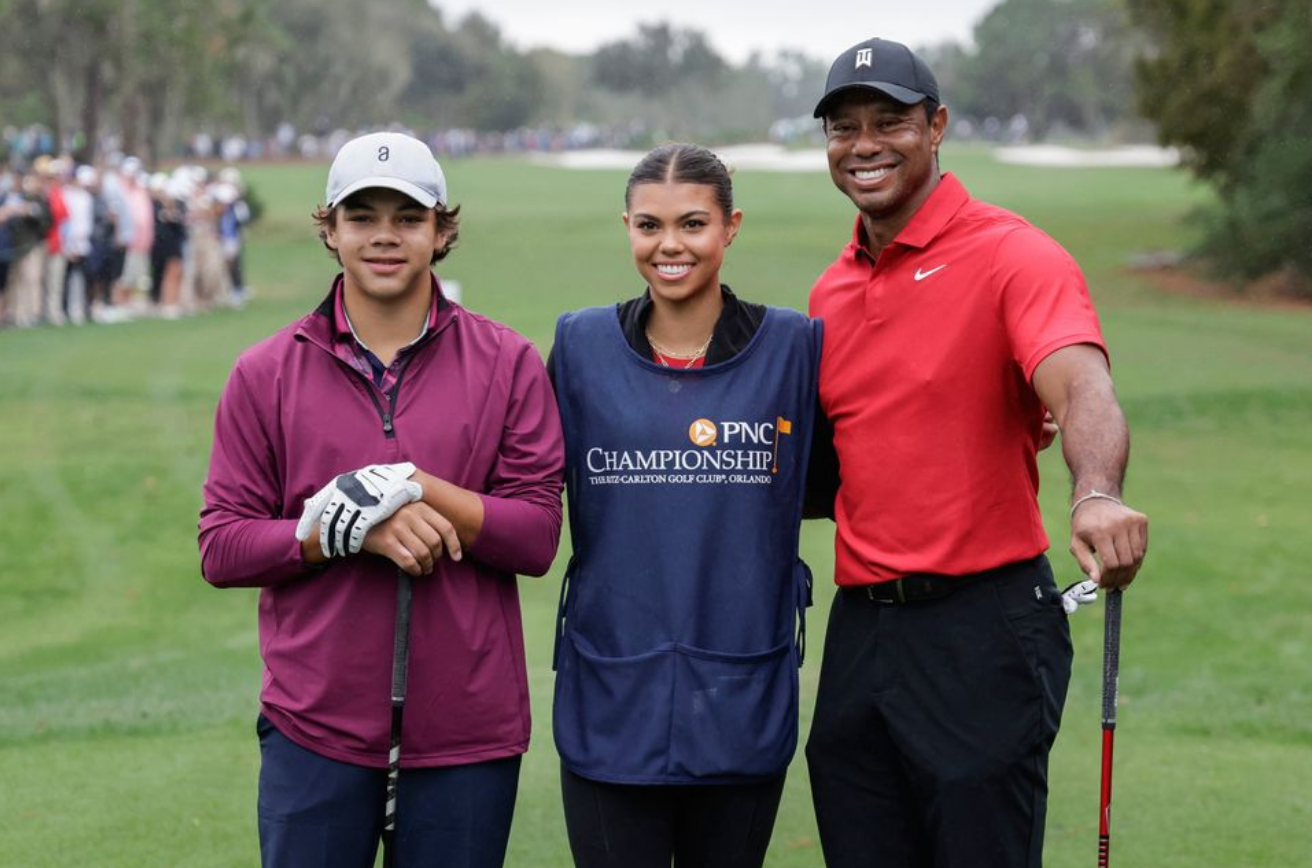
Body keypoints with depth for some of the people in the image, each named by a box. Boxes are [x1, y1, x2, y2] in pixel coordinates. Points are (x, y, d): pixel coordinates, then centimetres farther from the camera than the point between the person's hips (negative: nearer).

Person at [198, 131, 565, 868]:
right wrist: (352, 530, -15)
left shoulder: (508, 364, 2)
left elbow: (537, 536, -3)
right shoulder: (267, 374, 4)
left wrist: (418, 488, -16)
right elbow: (222, 547, -1)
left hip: (467, 727, 0)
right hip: (316, 727, 0)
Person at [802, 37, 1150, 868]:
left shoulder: (1011, 255, -9)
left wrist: (1096, 493, -47)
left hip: (981, 626, -6)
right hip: (859, 630, 7)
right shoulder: (831, 293, 13)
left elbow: (1081, 389, -27)